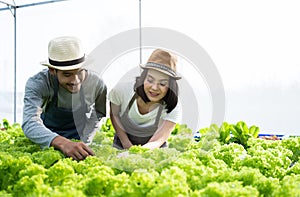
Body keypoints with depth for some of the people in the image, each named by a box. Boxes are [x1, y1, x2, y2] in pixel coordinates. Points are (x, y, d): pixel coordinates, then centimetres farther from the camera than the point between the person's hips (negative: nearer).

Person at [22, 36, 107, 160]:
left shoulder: (97, 85, -16)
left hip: (79, 141, 1)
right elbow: (30, 124, -39)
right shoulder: (37, 84, -25)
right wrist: (63, 143, -54)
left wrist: (83, 145, -11)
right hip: (46, 143, 0)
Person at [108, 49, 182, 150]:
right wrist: (127, 145, -9)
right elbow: (114, 115, -3)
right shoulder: (121, 91, -22)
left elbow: (157, 141, -27)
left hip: (153, 149, 2)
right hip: (122, 147, -1)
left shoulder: (173, 109, -24)